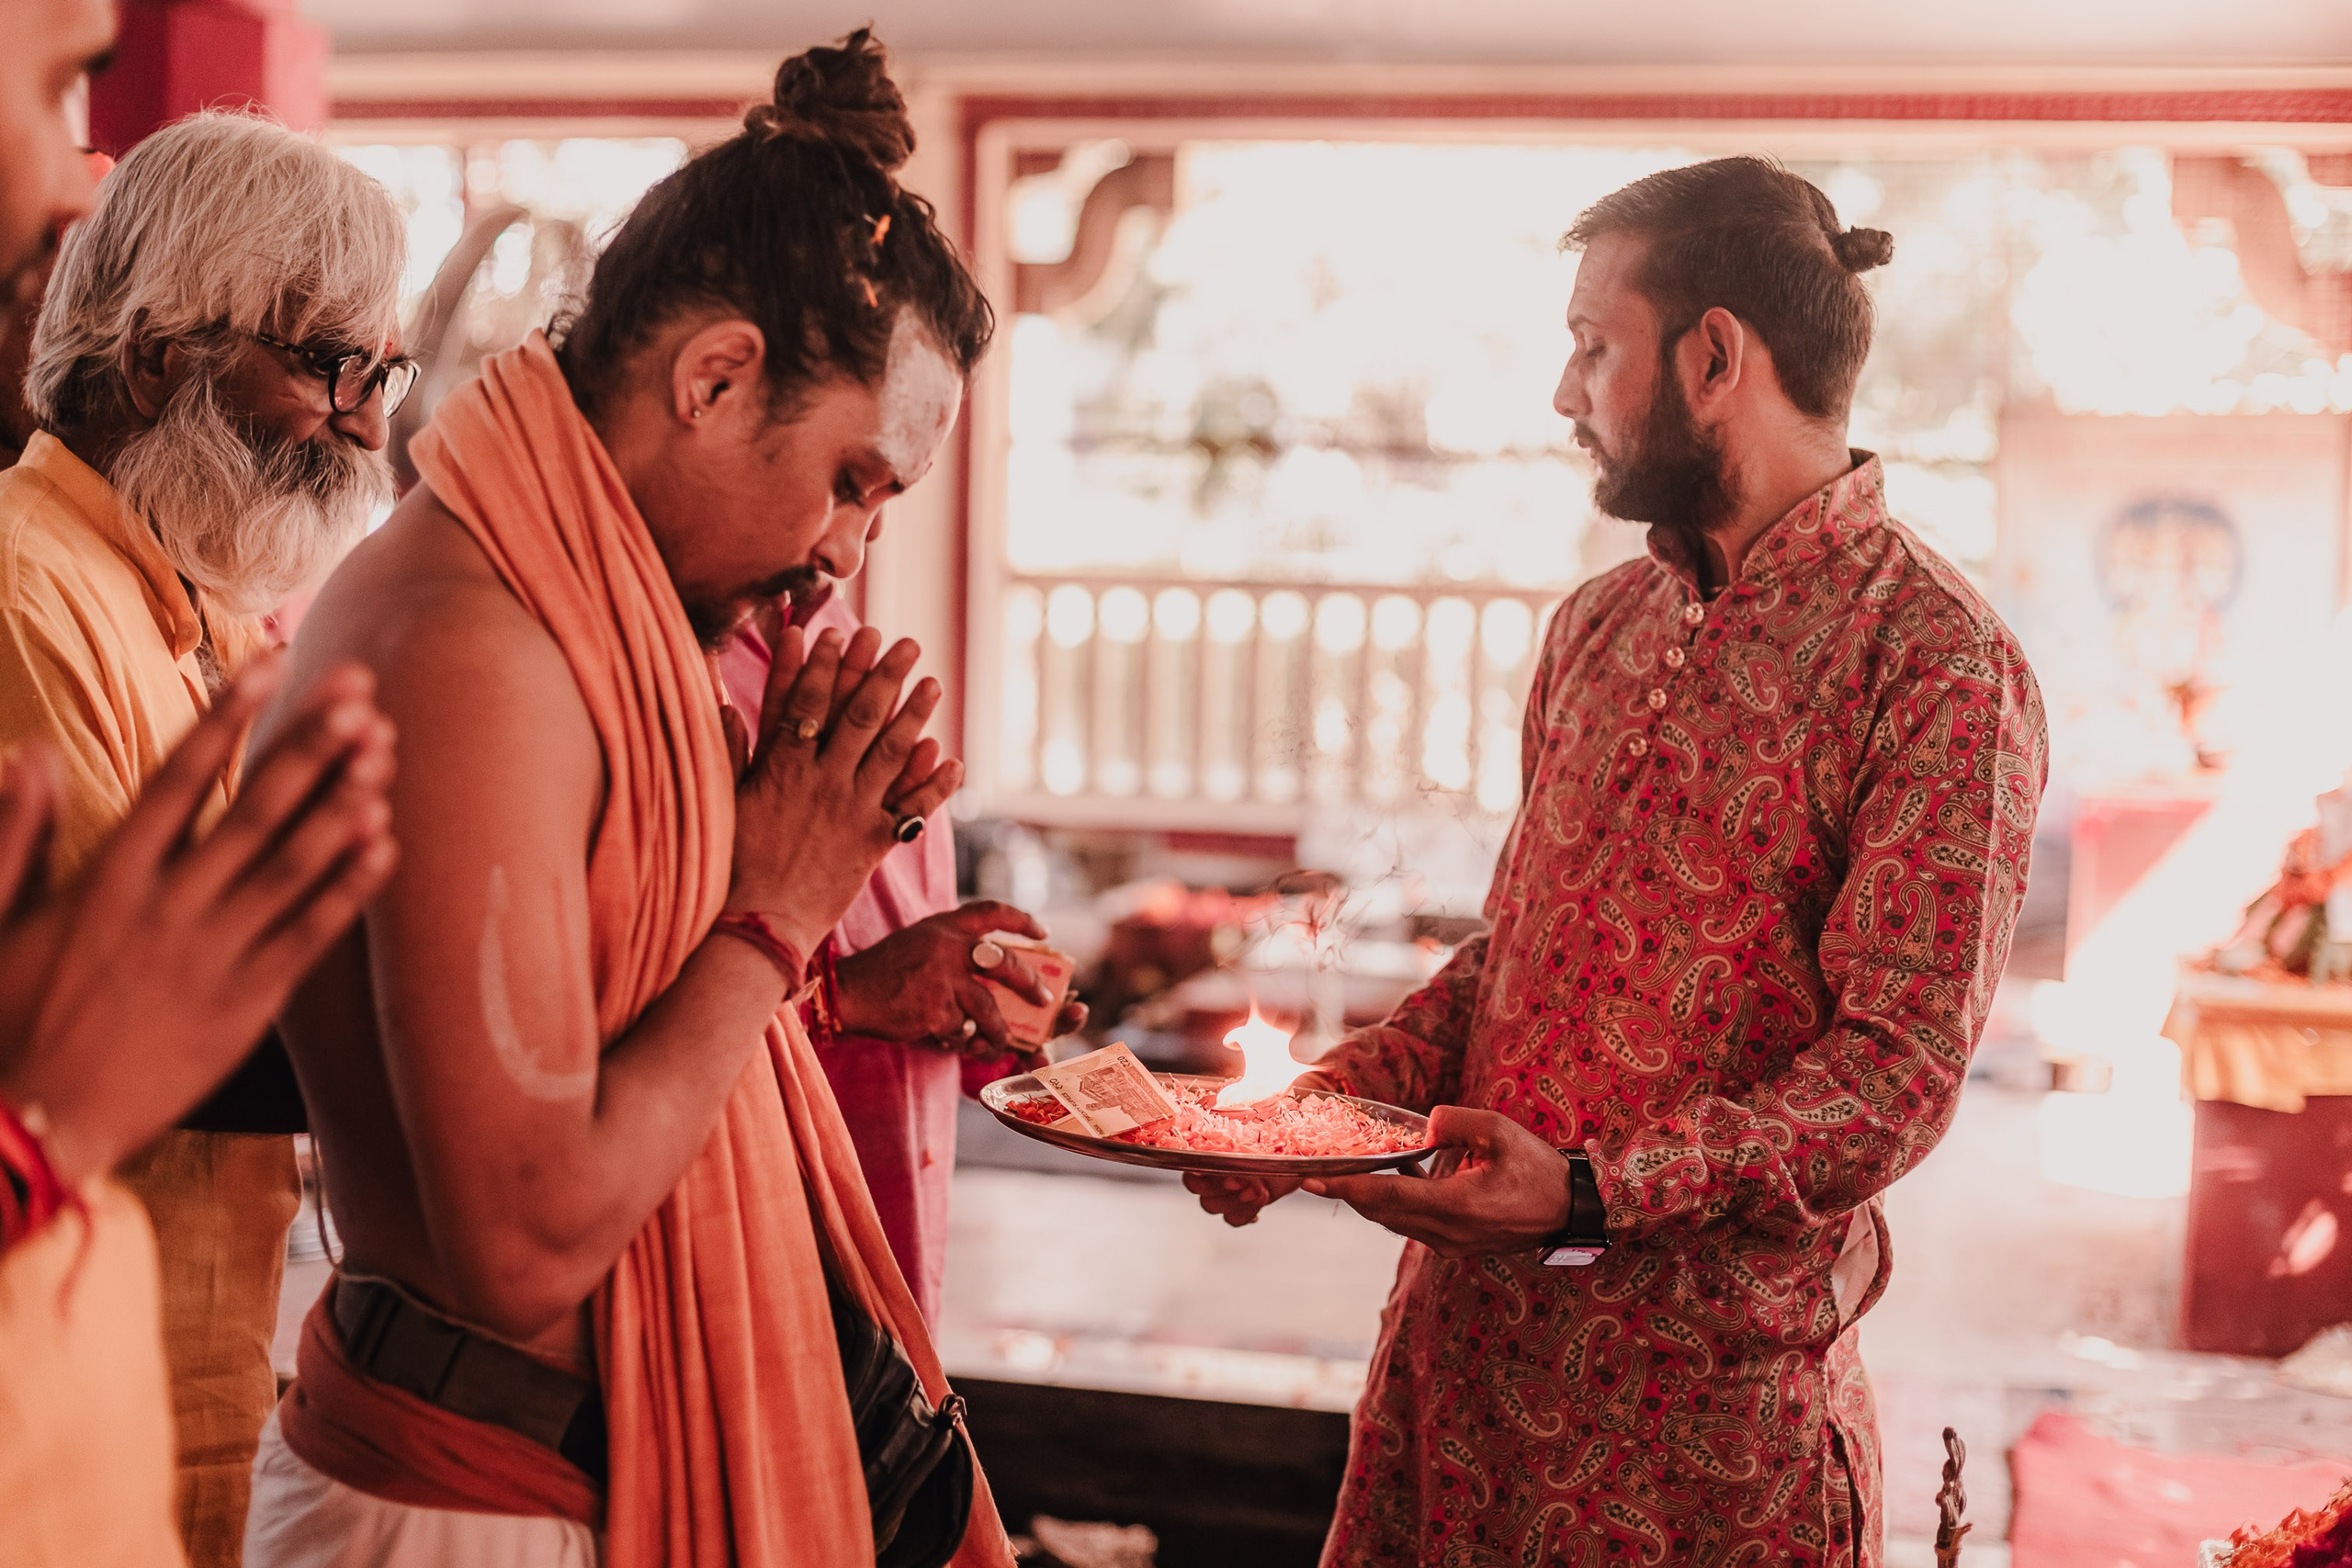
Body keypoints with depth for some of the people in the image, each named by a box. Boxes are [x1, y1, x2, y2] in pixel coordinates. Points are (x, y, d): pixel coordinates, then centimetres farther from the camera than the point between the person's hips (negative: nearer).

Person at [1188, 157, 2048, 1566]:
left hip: (1710, 1387, -6)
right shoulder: (1600, 626, 11)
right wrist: (1328, 1101, 2)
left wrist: (1596, 1192, -27)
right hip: (1466, 1329, 6)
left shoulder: (1940, 664, -13)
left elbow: (1898, 1076, -17)